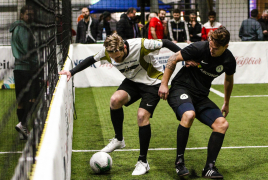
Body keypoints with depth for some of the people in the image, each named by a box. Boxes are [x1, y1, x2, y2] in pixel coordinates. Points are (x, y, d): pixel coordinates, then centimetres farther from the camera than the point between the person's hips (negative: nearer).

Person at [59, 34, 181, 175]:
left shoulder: (140, 45, -31)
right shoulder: (106, 52, -15)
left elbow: (165, 43, -19)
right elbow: (91, 60, 5)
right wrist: (72, 72, 0)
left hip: (152, 82, -5)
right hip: (133, 81, 5)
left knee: (142, 116, -19)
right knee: (115, 100, -24)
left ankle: (143, 162, -4)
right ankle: (118, 140, 0)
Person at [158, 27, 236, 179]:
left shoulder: (229, 61, -3)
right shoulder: (199, 48, -17)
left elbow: (229, 80, 20)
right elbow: (174, 59, -6)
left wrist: (226, 103, 29)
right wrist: (164, 84, -8)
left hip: (201, 97, 5)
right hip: (181, 88, -5)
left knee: (222, 124, -15)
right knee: (189, 115, -36)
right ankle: (179, 161, -19)